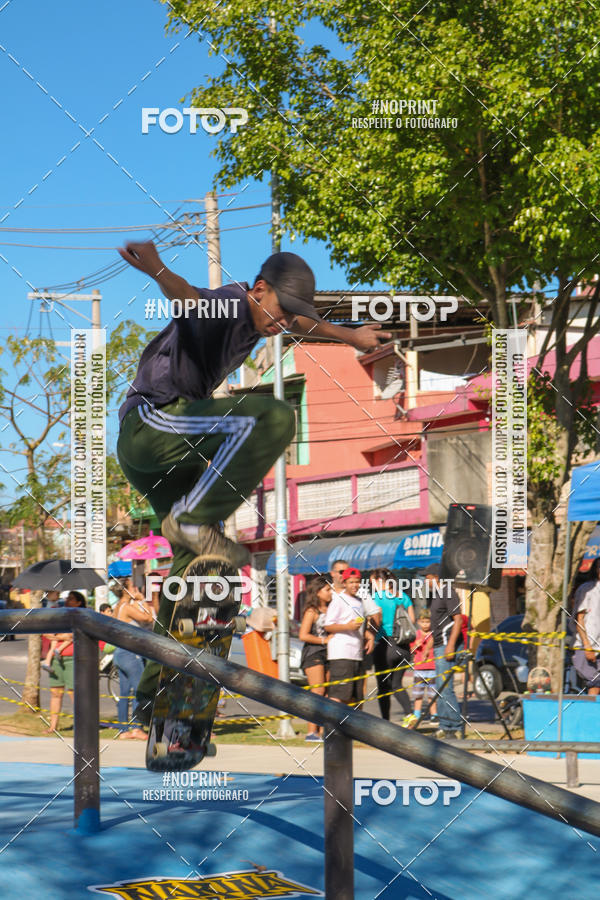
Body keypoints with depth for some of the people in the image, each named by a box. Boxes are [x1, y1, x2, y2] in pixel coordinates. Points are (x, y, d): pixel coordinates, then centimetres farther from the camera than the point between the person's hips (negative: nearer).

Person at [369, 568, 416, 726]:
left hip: (385, 644, -6)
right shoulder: (402, 596, 10)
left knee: (383, 685, 5)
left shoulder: (377, 597, -7)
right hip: (403, 646, 6)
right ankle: (409, 714, -6)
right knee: (396, 684, 14)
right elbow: (412, 621, 9)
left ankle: (385, 721, 6)